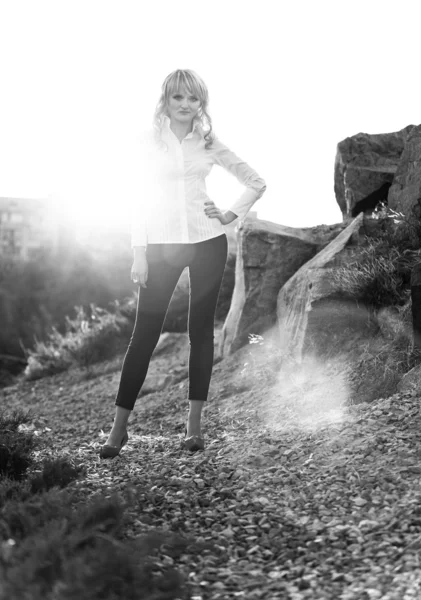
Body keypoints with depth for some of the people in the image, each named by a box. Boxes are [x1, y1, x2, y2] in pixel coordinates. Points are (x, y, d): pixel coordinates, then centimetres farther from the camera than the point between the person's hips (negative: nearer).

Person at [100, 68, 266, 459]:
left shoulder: (208, 144, 5)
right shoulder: (150, 141, 2)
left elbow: (256, 183, 13)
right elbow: (140, 199, 0)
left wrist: (231, 216, 2)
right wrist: (139, 254, -5)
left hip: (207, 243, 1)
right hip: (161, 245, -1)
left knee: (201, 330, 4)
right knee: (144, 333, -3)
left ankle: (194, 422, 12)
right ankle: (119, 427, 1)